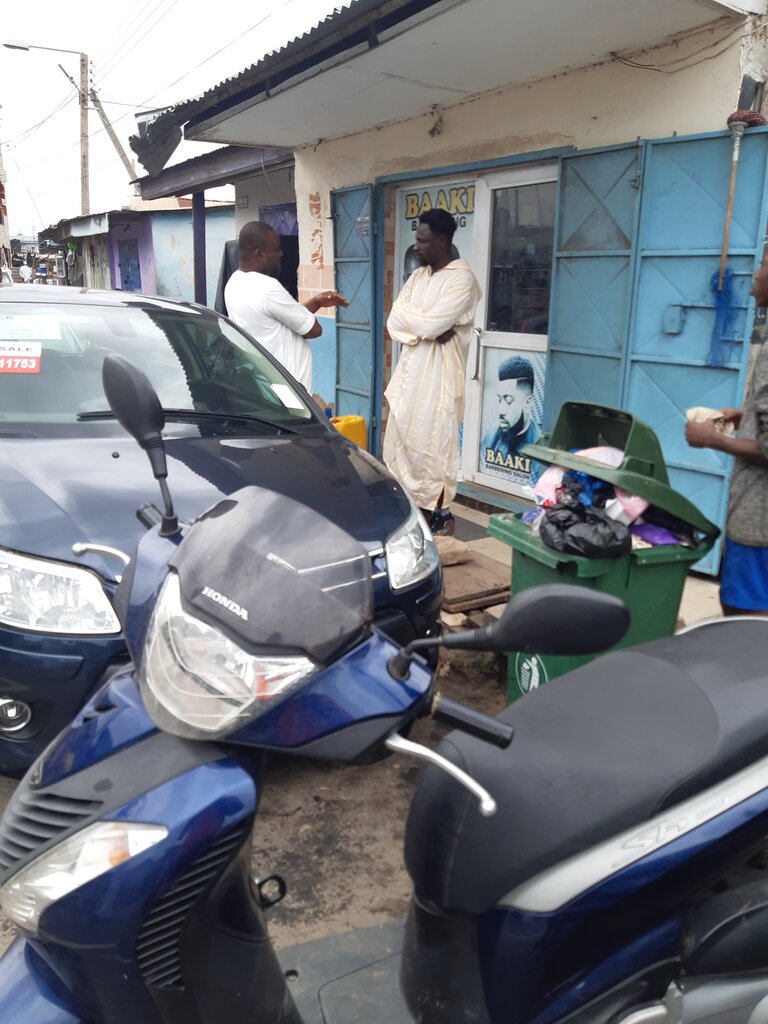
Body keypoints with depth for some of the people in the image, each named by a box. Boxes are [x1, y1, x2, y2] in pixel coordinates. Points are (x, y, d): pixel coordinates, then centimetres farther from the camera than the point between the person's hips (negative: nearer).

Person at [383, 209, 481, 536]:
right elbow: (394, 321, 4)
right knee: (399, 437, 10)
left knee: (433, 441, -3)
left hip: (438, 373, -8)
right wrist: (424, 328, -12)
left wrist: (410, 317, -2)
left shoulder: (462, 278, -10)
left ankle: (439, 513, 8)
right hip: (409, 369, 8)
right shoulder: (418, 276, 14)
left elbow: (429, 324, -21)